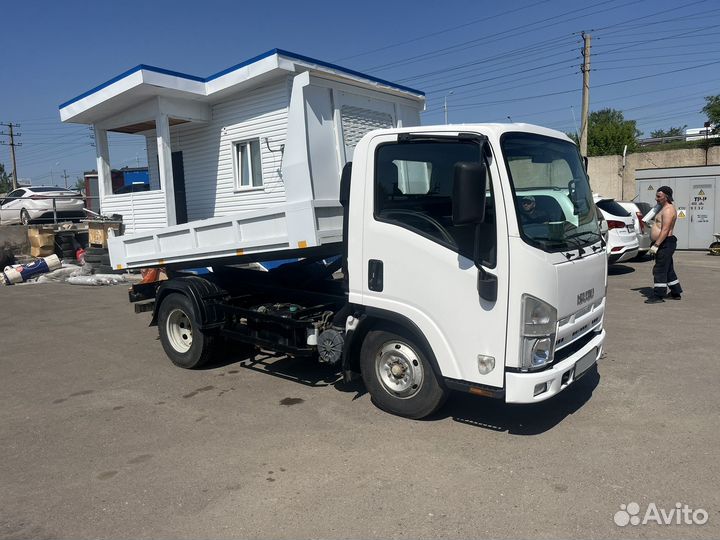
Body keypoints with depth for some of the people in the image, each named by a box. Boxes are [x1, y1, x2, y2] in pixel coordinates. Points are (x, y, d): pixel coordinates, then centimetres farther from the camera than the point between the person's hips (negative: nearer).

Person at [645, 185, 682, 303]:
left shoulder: (668, 210, -16)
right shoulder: (664, 208, 17)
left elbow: (665, 230, -24)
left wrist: (656, 245, -27)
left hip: (665, 244, -11)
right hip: (663, 244, 11)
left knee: (660, 269, -8)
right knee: (668, 270, 17)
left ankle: (658, 296, -6)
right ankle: (676, 293, 27)